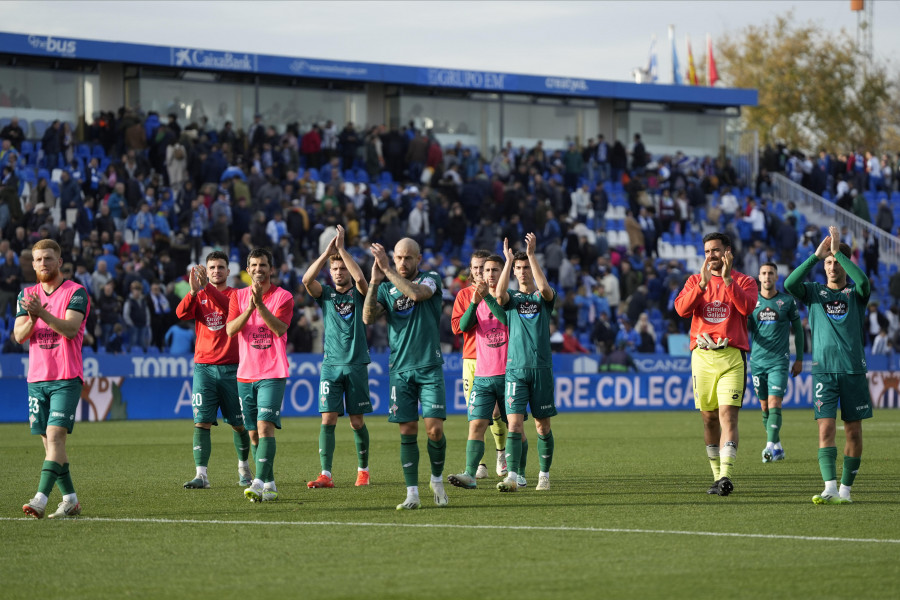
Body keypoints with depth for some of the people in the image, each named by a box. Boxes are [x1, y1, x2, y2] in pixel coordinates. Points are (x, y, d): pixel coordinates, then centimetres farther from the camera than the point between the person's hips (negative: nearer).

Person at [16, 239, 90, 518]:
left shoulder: (76, 293, -4)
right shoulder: (28, 295, 13)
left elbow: (70, 329, -17)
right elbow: (19, 335, 4)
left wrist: (43, 313, -30)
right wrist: (31, 319, -17)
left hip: (66, 379, -6)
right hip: (37, 378, 6)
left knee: (55, 435, -16)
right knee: (48, 440, 5)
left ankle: (41, 499, -26)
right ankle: (70, 499, 13)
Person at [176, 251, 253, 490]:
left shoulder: (236, 295, 3)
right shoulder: (199, 297, 9)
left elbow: (229, 307, -21)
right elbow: (182, 314, -10)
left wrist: (206, 287, -33)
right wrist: (193, 291, -28)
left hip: (231, 368, -1)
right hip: (204, 367, 1)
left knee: (239, 423, 7)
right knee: (201, 422, -9)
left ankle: (244, 468, 28)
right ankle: (201, 475, -13)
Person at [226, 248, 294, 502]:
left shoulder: (283, 297, -1)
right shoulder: (239, 296, 10)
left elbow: (280, 328, -16)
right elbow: (230, 329, -3)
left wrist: (260, 304, -25)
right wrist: (249, 309, -18)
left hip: (272, 374, -5)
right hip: (245, 374, 5)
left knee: (265, 426, -17)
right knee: (253, 433, 6)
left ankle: (260, 483, -24)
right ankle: (270, 485, 15)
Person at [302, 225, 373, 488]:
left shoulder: (359, 293, 4)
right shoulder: (325, 294, 8)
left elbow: (360, 278, -18)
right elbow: (307, 279, -11)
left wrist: (342, 249, -19)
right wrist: (327, 253, -19)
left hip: (356, 364, -1)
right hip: (331, 365, 1)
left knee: (357, 422, 5)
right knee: (328, 419, -9)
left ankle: (363, 470, 20)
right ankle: (326, 475, -13)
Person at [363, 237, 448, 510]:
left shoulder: (430, 279, 2)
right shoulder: (386, 288, 10)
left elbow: (416, 293, -21)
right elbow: (368, 318, -4)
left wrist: (388, 270, -21)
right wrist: (374, 282, -15)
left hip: (429, 367, -2)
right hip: (400, 369, 2)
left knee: (435, 428, -9)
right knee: (407, 431, -2)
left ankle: (437, 480, 15)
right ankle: (412, 494, 2)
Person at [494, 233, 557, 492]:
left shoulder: (543, 298, 7)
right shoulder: (511, 297, 9)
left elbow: (545, 288, -18)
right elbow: (500, 293, -15)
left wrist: (532, 254, -22)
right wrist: (508, 260, -21)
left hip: (541, 368, 0)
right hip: (515, 369, 0)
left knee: (543, 425, 6)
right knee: (514, 424, -12)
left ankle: (544, 475, 20)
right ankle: (512, 477, -19)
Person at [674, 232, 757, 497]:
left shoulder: (744, 281, 6)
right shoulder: (695, 281, 13)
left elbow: (746, 307, -15)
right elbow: (681, 308, -5)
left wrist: (727, 279, -20)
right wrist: (703, 283, -17)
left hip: (732, 357, -3)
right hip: (702, 354, 3)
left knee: (728, 414, -15)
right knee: (709, 417, 8)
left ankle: (726, 476, -24)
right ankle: (717, 474, 19)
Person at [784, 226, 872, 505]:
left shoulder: (855, 293, 8)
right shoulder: (814, 291, 10)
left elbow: (863, 281, -17)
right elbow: (790, 284, -10)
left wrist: (839, 252, -16)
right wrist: (816, 255, -14)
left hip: (853, 369, 1)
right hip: (823, 369, 0)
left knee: (853, 431, 3)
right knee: (826, 429, -12)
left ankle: (846, 488, 13)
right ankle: (830, 489, -21)